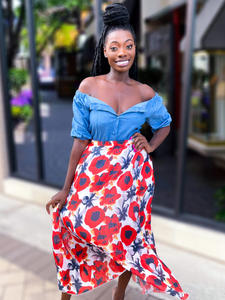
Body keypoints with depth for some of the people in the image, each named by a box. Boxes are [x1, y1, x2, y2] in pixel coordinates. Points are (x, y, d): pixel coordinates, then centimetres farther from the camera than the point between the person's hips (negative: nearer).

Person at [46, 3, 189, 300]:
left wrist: (150, 146, -4)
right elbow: (80, 140, -6)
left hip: (133, 173, 1)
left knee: (129, 236, 11)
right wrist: (66, 188, -4)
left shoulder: (146, 94, -3)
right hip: (96, 171, -1)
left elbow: (165, 124, 16)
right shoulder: (88, 87, -7)